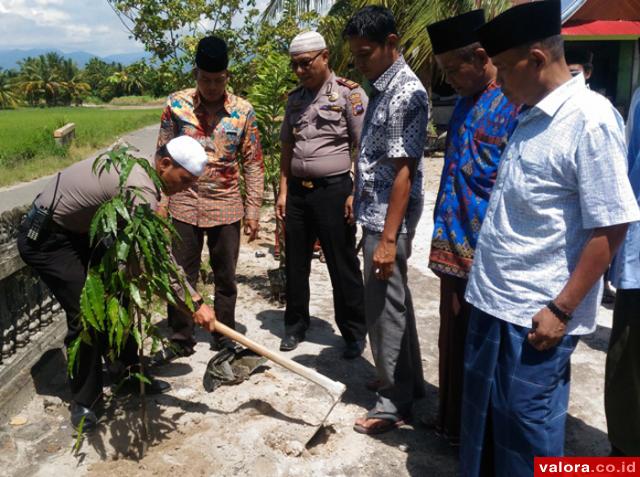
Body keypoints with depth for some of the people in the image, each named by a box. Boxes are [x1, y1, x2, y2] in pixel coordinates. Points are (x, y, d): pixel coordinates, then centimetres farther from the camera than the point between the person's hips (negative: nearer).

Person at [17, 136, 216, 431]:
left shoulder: (138, 170, -1)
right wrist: (195, 302, -27)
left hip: (77, 231, 10)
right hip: (45, 238, -10)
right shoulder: (139, 189, -31)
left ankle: (128, 374, 26)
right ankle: (83, 400, 7)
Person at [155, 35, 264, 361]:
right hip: (184, 205, 0)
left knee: (225, 278, 10)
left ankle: (223, 338, 27)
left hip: (226, 208, 0)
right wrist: (160, 200, -1)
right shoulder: (176, 105, -3)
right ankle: (181, 340, 25)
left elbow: (253, 163, 0)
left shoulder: (243, 112, -4)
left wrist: (253, 209, -3)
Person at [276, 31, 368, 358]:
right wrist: (283, 192, 10)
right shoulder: (295, 99, 11)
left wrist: (356, 194, -13)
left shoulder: (349, 94, -6)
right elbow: (287, 148, 15)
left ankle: (354, 334, 19)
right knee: (295, 264, 13)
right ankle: (295, 325, 31)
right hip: (297, 190, 6)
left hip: (332, 189, -5)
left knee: (343, 266, 3)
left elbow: (364, 148, -8)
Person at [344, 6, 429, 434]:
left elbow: (403, 172, -22)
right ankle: (408, 379, 34)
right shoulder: (383, 88, 12)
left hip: (388, 221, -10)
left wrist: (388, 239, -23)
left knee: (384, 308, -1)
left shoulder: (407, 93, -17)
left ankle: (395, 403, 14)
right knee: (394, 300, 18)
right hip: (376, 214, 10)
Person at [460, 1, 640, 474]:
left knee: (527, 424, 10)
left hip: (536, 313, -8)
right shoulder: (531, 118, 9)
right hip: (493, 300, 8)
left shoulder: (589, 119, -16)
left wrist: (562, 309, -16)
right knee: (482, 413, 21)